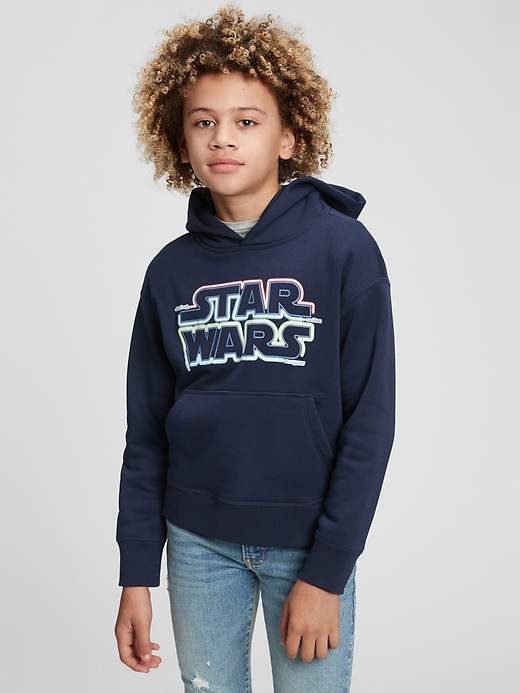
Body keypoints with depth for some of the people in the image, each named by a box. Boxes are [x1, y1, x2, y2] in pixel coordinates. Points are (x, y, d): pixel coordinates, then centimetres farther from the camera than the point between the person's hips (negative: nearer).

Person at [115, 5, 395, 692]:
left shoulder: (344, 249, -9)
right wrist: (136, 573, 4)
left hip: (308, 540, -2)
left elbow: (369, 421, -10)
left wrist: (327, 571, -12)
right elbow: (146, 431, 5)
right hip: (198, 541, 3)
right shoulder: (173, 270, 1)